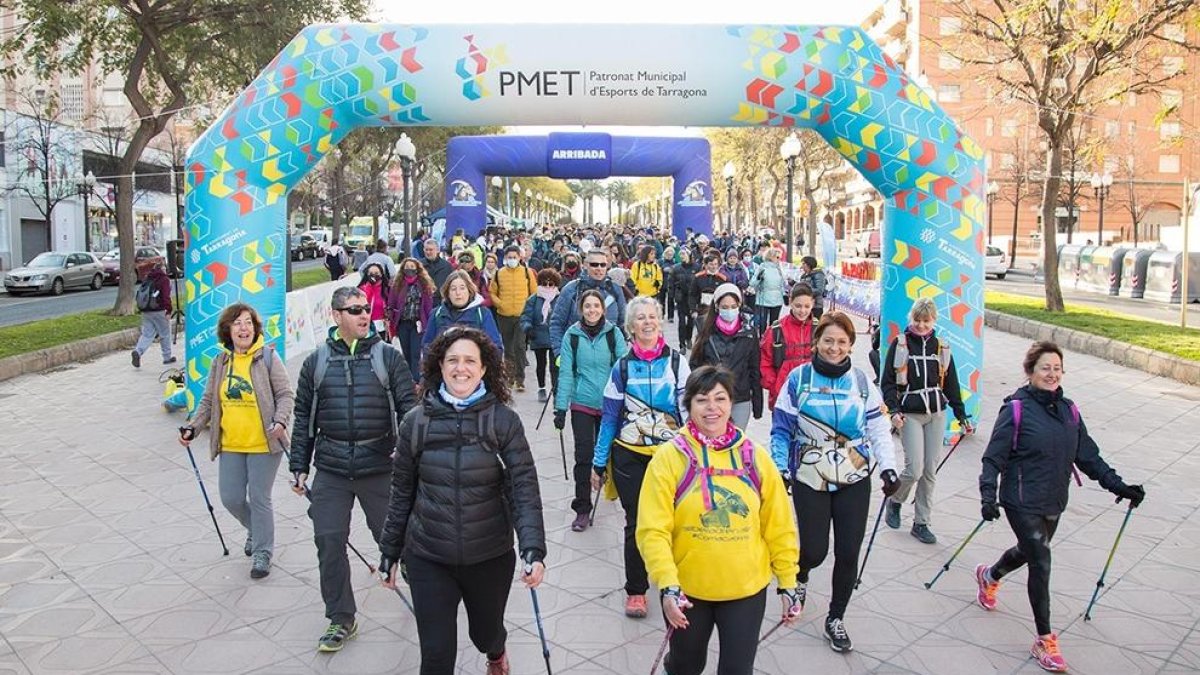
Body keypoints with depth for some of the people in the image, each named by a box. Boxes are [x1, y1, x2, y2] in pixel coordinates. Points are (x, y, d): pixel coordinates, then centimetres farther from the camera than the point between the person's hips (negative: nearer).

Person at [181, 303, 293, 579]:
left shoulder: (268, 357, -7)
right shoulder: (220, 362, 7)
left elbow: (286, 395, -7)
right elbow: (207, 401, 13)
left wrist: (280, 422, -22)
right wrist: (193, 427, 2)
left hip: (263, 444, -5)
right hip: (230, 445, 5)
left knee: (259, 499, 1)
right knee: (231, 499, 9)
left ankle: (262, 552, 19)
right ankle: (256, 530, 39)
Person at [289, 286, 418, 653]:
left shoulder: (388, 356, -1)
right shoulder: (317, 361, 6)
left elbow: (408, 407, -2)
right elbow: (304, 417, 10)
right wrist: (299, 466, 7)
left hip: (380, 467, -2)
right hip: (331, 471, 2)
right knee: (329, 542, 2)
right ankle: (341, 619, 20)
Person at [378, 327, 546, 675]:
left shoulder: (503, 420, -9)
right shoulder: (416, 421, -4)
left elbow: (525, 488, -13)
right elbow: (402, 492, 5)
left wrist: (534, 550, -24)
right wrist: (389, 552, 9)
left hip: (490, 557, 0)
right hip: (428, 559, 0)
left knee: (486, 633, 23)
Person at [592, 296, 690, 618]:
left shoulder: (677, 362, -1)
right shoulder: (622, 368, 1)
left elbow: (689, 410, -1)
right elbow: (609, 418, 4)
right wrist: (598, 463, 4)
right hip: (630, 457, 0)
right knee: (636, 523, 5)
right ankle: (635, 590, 21)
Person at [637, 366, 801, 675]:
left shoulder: (755, 456, -3)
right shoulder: (669, 456, -10)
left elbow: (779, 527, 2)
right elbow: (653, 530, -15)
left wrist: (788, 583, 2)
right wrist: (667, 585, -23)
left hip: (747, 589, 1)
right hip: (686, 590, -1)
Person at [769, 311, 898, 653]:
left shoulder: (861, 382, 1)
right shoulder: (798, 379, -6)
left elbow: (878, 429, 5)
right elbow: (781, 429, -1)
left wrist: (888, 466, -6)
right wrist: (780, 469, -8)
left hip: (854, 481, 2)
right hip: (810, 480, -2)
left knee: (848, 554, 3)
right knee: (814, 551, -1)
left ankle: (836, 619, 26)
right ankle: (800, 576, 38)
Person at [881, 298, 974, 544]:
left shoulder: (942, 348, 8)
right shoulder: (899, 344, -2)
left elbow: (951, 385, 14)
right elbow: (888, 382, -3)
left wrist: (961, 416, 11)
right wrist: (894, 410, -15)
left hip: (936, 414, 4)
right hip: (910, 415, -4)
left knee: (930, 471, 5)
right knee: (914, 469, -11)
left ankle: (921, 523, 16)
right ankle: (894, 501, 19)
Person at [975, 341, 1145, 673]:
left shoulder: (1069, 411, 4)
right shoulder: (1016, 409, -13)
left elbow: (1088, 456, 10)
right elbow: (994, 457, -14)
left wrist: (1119, 486, 2)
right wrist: (988, 496, -23)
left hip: (1054, 503, 6)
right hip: (1022, 503, -6)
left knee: (1029, 552, 22)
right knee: (1041, 562, -7)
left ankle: (989, 576, 53)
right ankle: (1045, 640, 5)